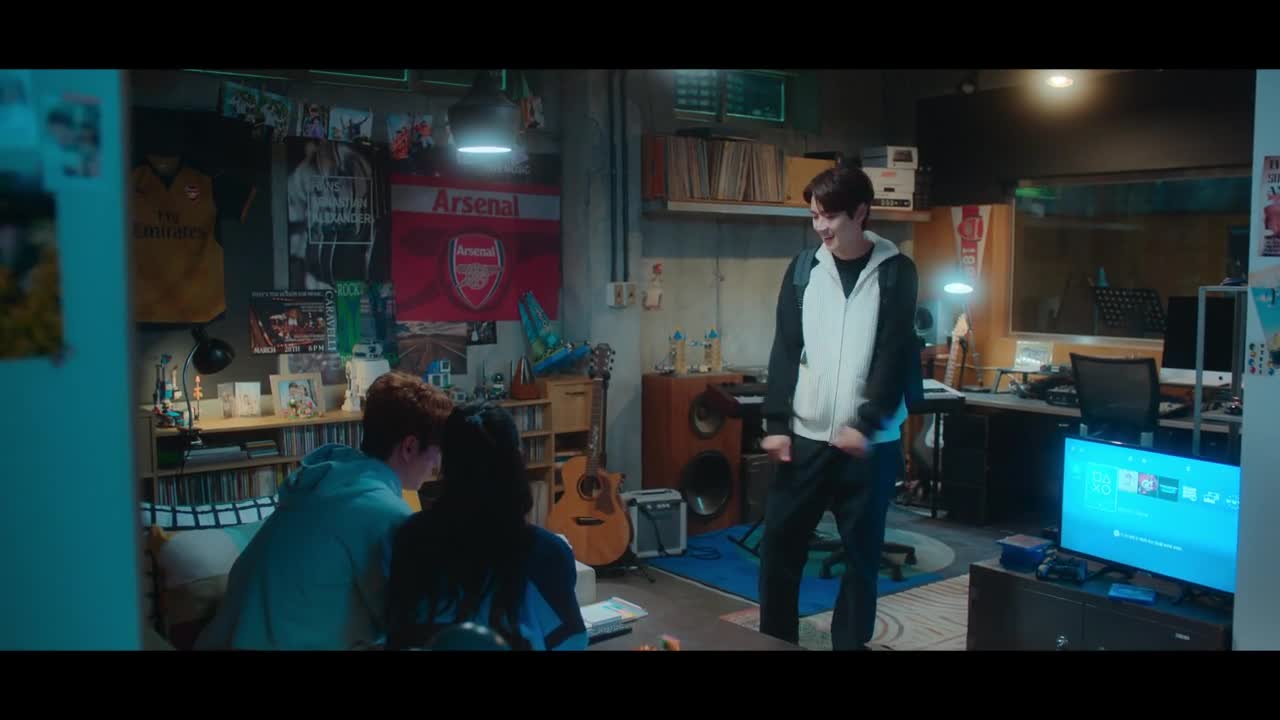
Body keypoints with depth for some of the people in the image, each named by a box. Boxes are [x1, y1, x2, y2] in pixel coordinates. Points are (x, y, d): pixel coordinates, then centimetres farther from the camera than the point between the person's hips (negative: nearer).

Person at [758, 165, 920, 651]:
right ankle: (775, 641, 23)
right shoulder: (804, 268, 5)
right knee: (779, 544, 6)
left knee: (861, 551, 8)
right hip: (805, 437, 2)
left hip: (870, 441, -2)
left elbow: (895, 355, -7)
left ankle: (850, 642, 24)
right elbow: (785, 350, 3)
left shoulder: (895, 272, -2)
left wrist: (866, 423, -15)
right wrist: (776, 423, -3)